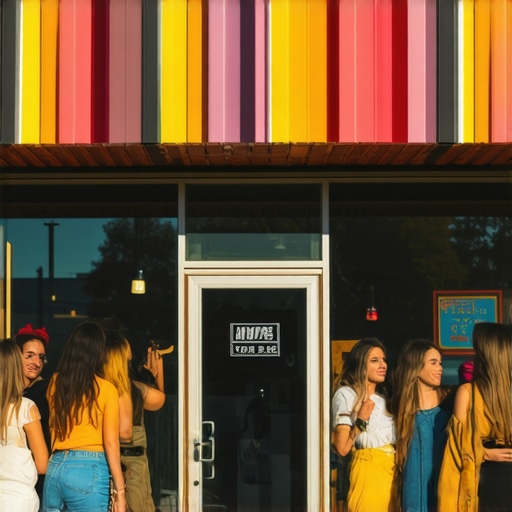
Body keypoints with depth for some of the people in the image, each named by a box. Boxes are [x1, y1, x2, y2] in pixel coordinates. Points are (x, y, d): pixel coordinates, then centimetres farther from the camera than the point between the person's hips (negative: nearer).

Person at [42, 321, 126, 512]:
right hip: (88, 470, -5)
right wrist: (120, 489, -2)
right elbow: (111, 443, -6)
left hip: (54, 469, 5)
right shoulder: (105, 389, -4)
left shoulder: (55, 383, 7)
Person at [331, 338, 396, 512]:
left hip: (392, 468, 7)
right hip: (368, 469, -7)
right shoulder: (346, 394, -5)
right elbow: (342, 448, -12)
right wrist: (361, 421, -19)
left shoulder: (383, 397, 19)